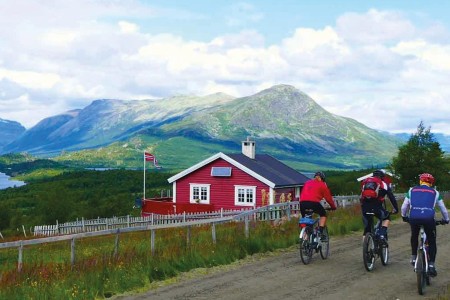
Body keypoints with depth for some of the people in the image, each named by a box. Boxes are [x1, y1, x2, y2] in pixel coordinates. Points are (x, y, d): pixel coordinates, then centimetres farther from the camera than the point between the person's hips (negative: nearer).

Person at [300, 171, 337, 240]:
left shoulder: (307, 183, 28)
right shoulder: (322, 184, 14)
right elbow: (328, 197, 17)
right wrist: (333, 207, 30)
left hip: (303, 203, 4)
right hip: (314, 203, -4)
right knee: (323, 214, 20)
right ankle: (320, 233, 7)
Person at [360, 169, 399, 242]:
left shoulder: (365, 182, 27)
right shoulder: (383, 184, 17)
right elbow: (391, 197, 18)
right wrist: (396, 208, 28)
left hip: (364, 207, 3)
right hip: (376, 206, -3)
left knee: (367, 228, 16)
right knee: (387, 217, 26)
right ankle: (382, 235, 7)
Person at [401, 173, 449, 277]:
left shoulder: (412, 190, 21)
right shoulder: (435, 192, 21)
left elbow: (404, 207, 23)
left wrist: (404, 216, 42)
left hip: (413, 218, 1)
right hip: (428, 218, -1)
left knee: (414, 237, 31)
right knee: (432, 241, 18)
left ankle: (413, 258, 28)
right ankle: (431, 266, 12)